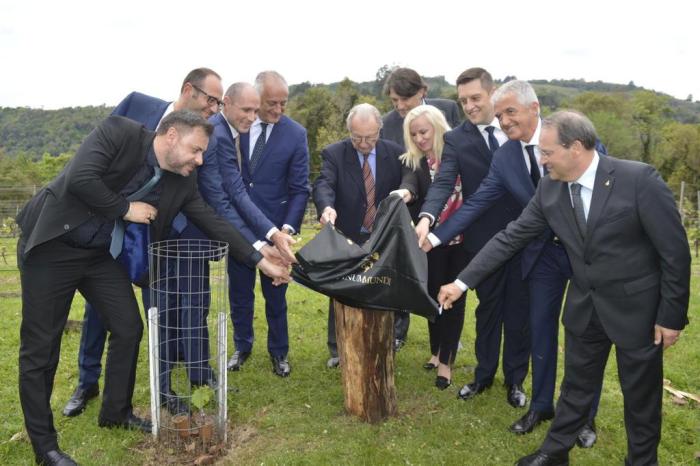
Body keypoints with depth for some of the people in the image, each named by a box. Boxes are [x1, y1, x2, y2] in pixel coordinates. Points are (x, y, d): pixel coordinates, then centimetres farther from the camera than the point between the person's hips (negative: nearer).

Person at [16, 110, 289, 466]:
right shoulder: (119, 132, -20)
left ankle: (116, 412, 27)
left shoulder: (182, 182, -3)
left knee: (128, 327, 6)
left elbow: (214, 224, 1)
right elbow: (79, 178, -31)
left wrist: (261, 261, -1)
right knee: (40, 346, 0)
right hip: (51, 246, -6)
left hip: (100, 253, 6)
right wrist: (126, 209, -19)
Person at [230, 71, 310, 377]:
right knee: (239, 291, 14)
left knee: (275, 293, 10)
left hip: (274, 227, -1)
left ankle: (279, 351, 27)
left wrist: (289, 227, -18)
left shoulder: (296, 134, -8)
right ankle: (242, 346, 34)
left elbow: (299, 188, -7)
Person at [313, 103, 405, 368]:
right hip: (346, 239, -1)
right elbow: (323, 184, -26)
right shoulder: (334, 154, -10)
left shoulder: (394, 153, -2)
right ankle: (338, 350, 25)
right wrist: (327, 206, -46)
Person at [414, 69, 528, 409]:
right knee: (488, 309, 14)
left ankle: (515, 378, 30)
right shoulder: (456, 139, -5)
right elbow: (443, 183, -19)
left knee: (519, 310, 12)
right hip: (484, 239, -1)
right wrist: (427, 218, -37)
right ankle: (484, 374, 34)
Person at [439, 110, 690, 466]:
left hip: (637, 307, -4)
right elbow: (511, 237, -3)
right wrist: (463, 281, -6)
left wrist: (671, 316, -11)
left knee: (641, 395, 14)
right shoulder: (549, 188, -7)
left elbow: (675, 250, -15)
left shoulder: (639, 180, -22)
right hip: (584, 306, 4)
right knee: (576, 386, 19)